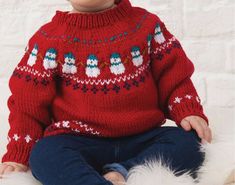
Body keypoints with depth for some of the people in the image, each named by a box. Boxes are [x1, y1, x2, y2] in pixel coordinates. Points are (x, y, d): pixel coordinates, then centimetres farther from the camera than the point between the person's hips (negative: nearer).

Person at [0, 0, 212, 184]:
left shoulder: (147, 24, 5)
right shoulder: (50, 38, 2)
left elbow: (174, 75, 9)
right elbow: (28, 101, 5)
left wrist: (189, 113, -7)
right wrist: (18, 155, 0)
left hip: (141, 138, 2)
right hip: (78, 140, -1)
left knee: (188, 143, -23)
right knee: (45, 155, -31)